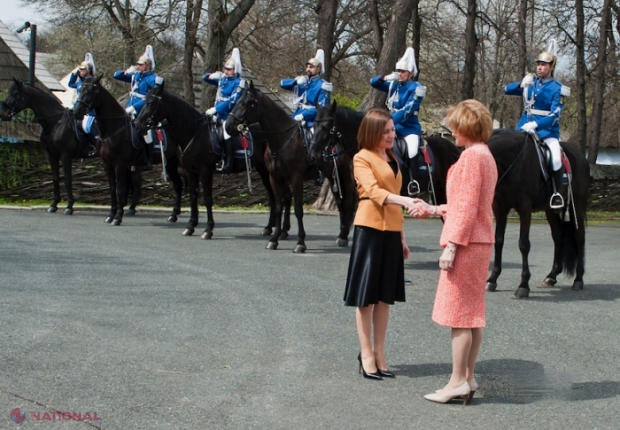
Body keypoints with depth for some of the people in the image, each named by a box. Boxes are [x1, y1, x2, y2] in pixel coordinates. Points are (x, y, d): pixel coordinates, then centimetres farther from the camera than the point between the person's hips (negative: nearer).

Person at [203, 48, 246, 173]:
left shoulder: (239, 83, -13)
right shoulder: (222, 78, 7)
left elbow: (232, 101, -23)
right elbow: (205, 78, 18)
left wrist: (215, 109, -28)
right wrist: (212, 76, -7)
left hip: (230, 115, -8)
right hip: (219, 114, 8)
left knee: (228, 136, -20)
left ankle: (228, 164, -16)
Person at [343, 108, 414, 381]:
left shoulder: (391, 159, 16)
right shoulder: (362, 158, -6)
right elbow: (373, 191, -21)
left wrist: (402, 236, 17)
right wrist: (405, 201, -35)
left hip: (392, 229, 7)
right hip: (370, 228, -7)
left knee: (385, 295, 9)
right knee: (366, 295, 0)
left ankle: (379, 353, 15)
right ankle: (367, 354, 6)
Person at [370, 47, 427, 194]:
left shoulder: (416, 88, -9)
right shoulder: (394, 85, 9)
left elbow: (407, 110, -19)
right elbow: (373, 82, 10)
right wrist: (386, 77, -9)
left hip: (409, 128, -7)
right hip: (393, 126, 7)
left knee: (411, 152, -30)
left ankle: (414, 183, -24)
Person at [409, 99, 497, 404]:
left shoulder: (472, 157, -15)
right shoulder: (485, 156, 16)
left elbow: (466, 207, -20)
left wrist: (451, 245, -21)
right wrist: (432, 210, 22)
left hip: (466, 243, -10)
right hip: (479, 242, 10)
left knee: (458, 313, -5)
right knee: (472, 313, 12)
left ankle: (458, 382, -2)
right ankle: (468, 378, 18)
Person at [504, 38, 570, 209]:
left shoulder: (557, 89, -6)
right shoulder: (530, 83, 9)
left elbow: (554, 115, -15)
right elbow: (507, 90, 6)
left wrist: (535, 124, -29)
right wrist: (521, 84, -14)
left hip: (547, 129, -6)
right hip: (524, 126, 6)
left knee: (556, 158, -27)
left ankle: (558, 192, -11)